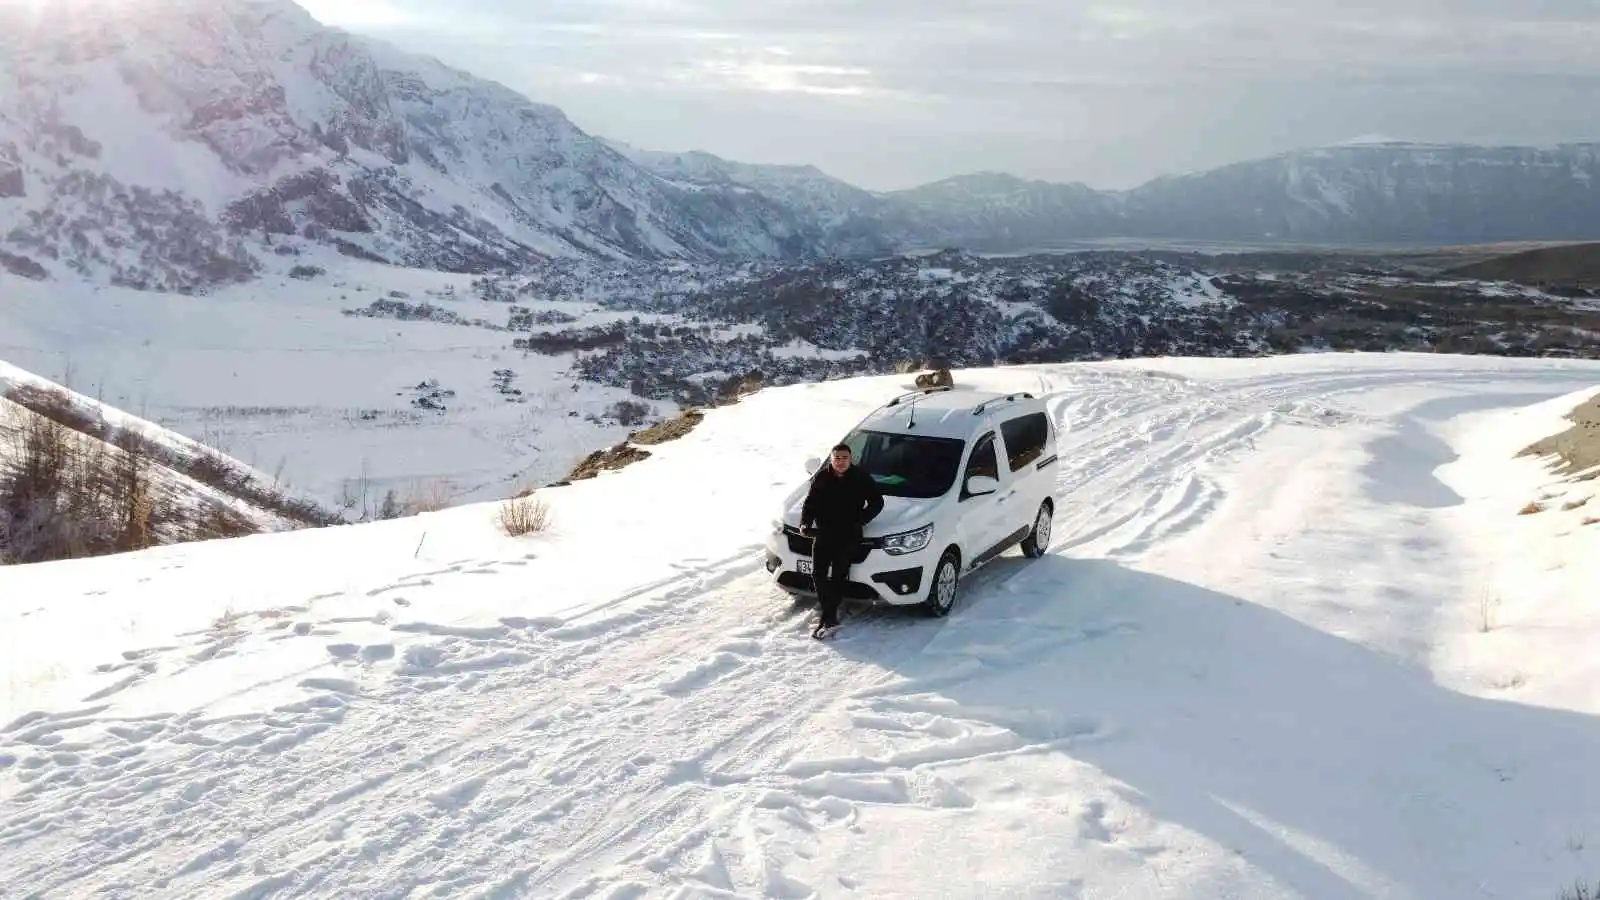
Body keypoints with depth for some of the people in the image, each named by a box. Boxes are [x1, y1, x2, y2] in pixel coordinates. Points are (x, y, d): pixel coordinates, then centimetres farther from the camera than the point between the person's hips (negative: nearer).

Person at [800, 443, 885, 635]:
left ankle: (828, 617, -9)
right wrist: (805, 524, -8)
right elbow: (810, 503, 10)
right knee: (818, 573, -4)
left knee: (838, 575, -10)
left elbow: (877, 502, 5)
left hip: (848, 534, -3)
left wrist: (860, 520, -9)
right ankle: (830, 616, 6)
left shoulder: (861, 478, 0)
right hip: (823, 532, 3)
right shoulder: (821, 478, 5)